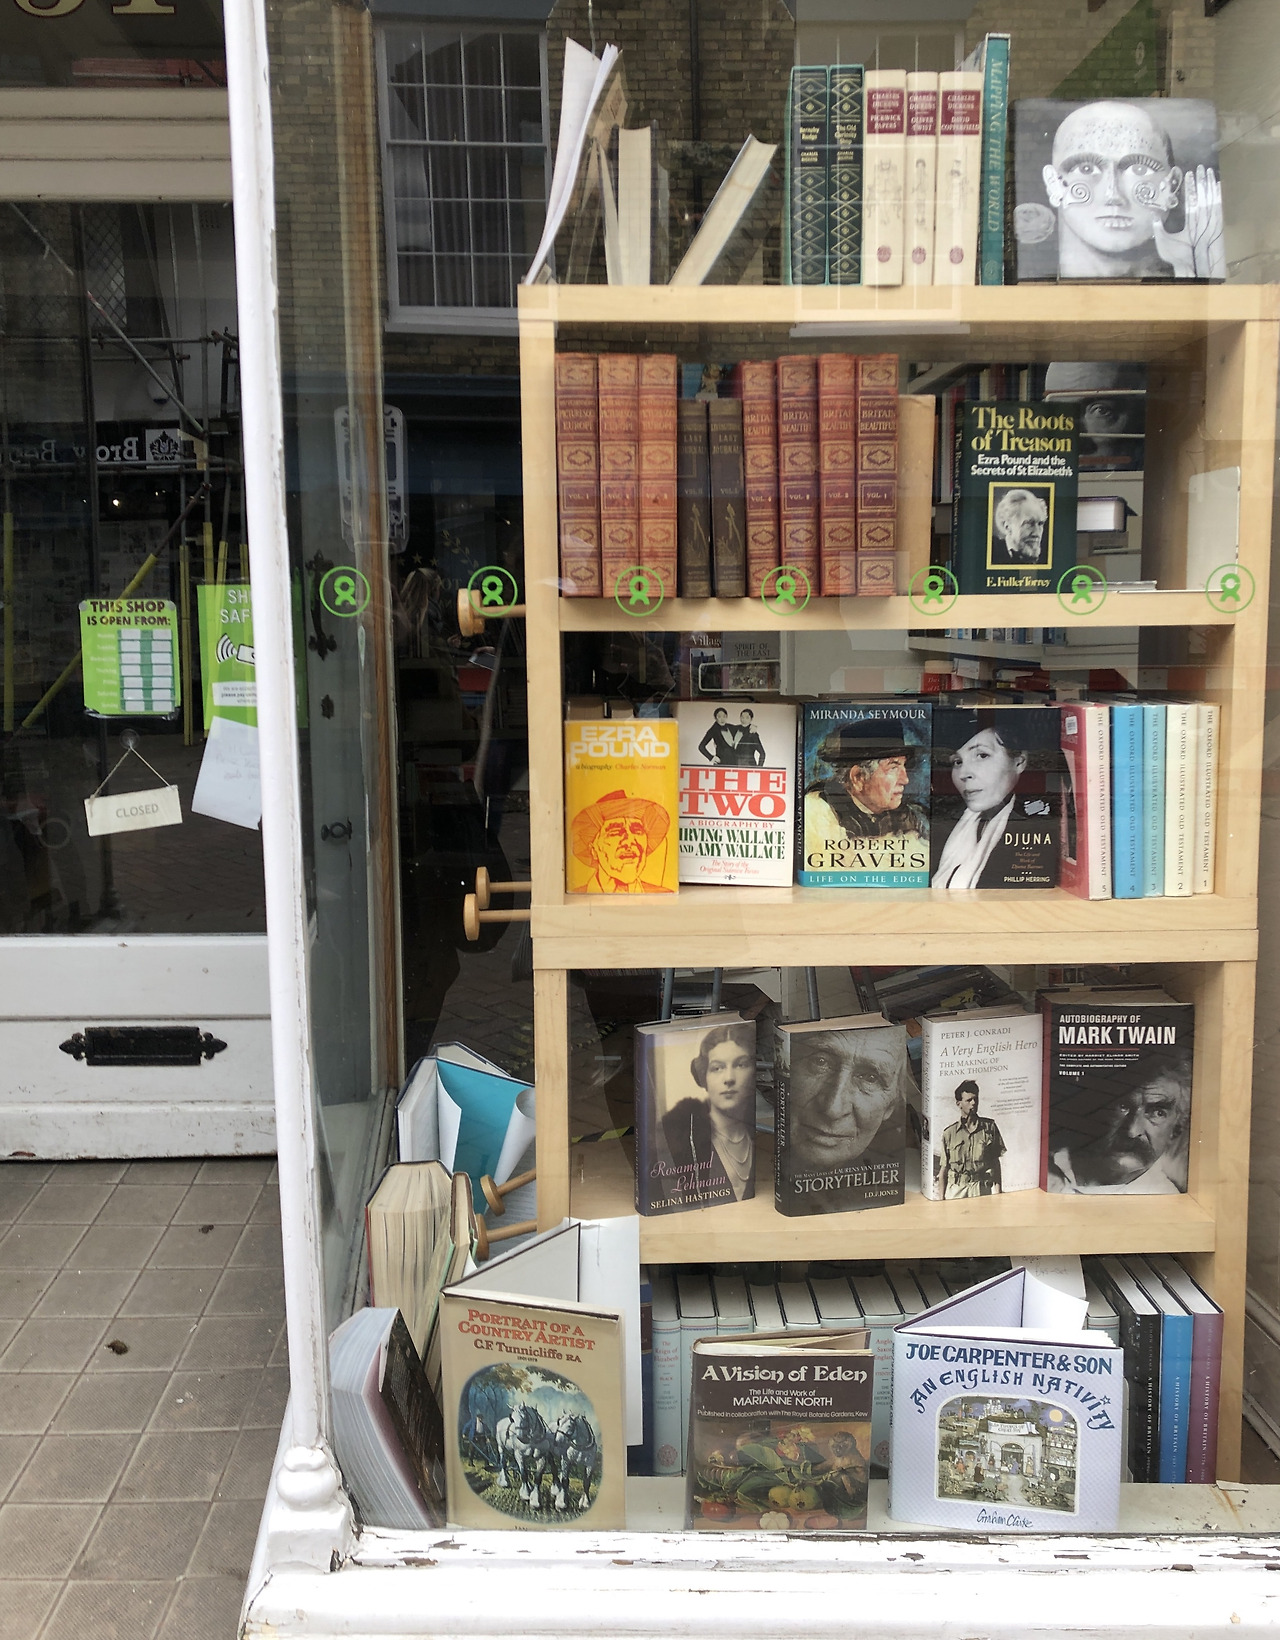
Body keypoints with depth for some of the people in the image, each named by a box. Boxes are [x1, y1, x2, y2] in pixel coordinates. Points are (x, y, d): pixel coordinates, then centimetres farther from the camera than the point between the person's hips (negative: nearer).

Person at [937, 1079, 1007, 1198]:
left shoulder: (989, 1127, 8)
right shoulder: (949, 1133, 5)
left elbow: (995, 1162, 10)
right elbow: (944, 1169, 8)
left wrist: (997, 1191, 2)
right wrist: (942, 1199, 2)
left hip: (982, 1189, 0)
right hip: (956, 1190, 0)